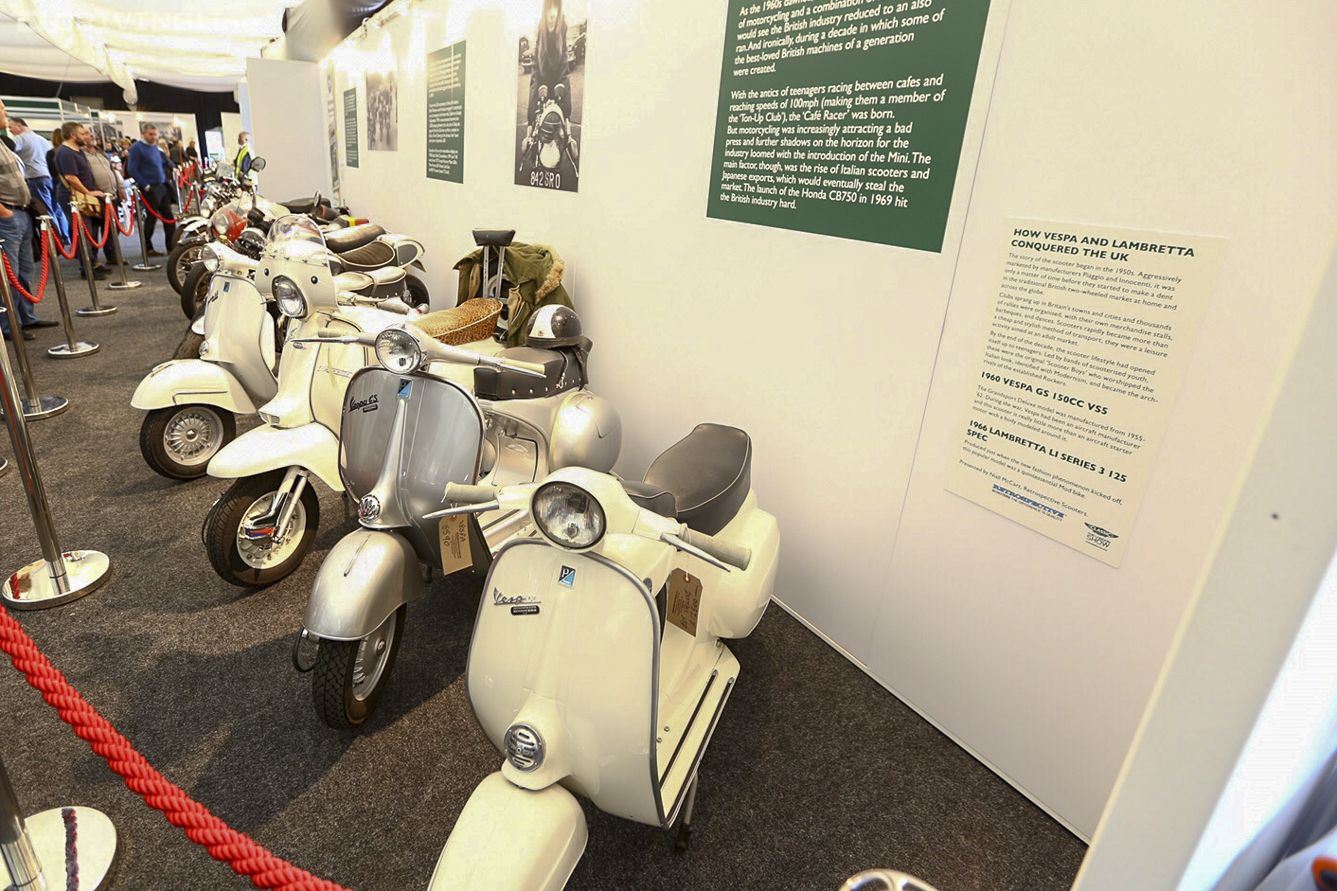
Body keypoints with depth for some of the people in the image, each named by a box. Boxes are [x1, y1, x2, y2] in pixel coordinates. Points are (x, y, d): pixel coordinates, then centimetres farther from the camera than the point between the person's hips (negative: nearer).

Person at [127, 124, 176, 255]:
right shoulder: (137, 147, -7)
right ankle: (147, 248, 4)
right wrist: (145, 186, -16)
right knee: (151, 217, -4)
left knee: (168, 215, 6)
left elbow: (166, 162, 28)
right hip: (150, 188, -7)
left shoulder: (155, 147, 15)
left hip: (163, 186, 7)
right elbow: (132, 170, -12)